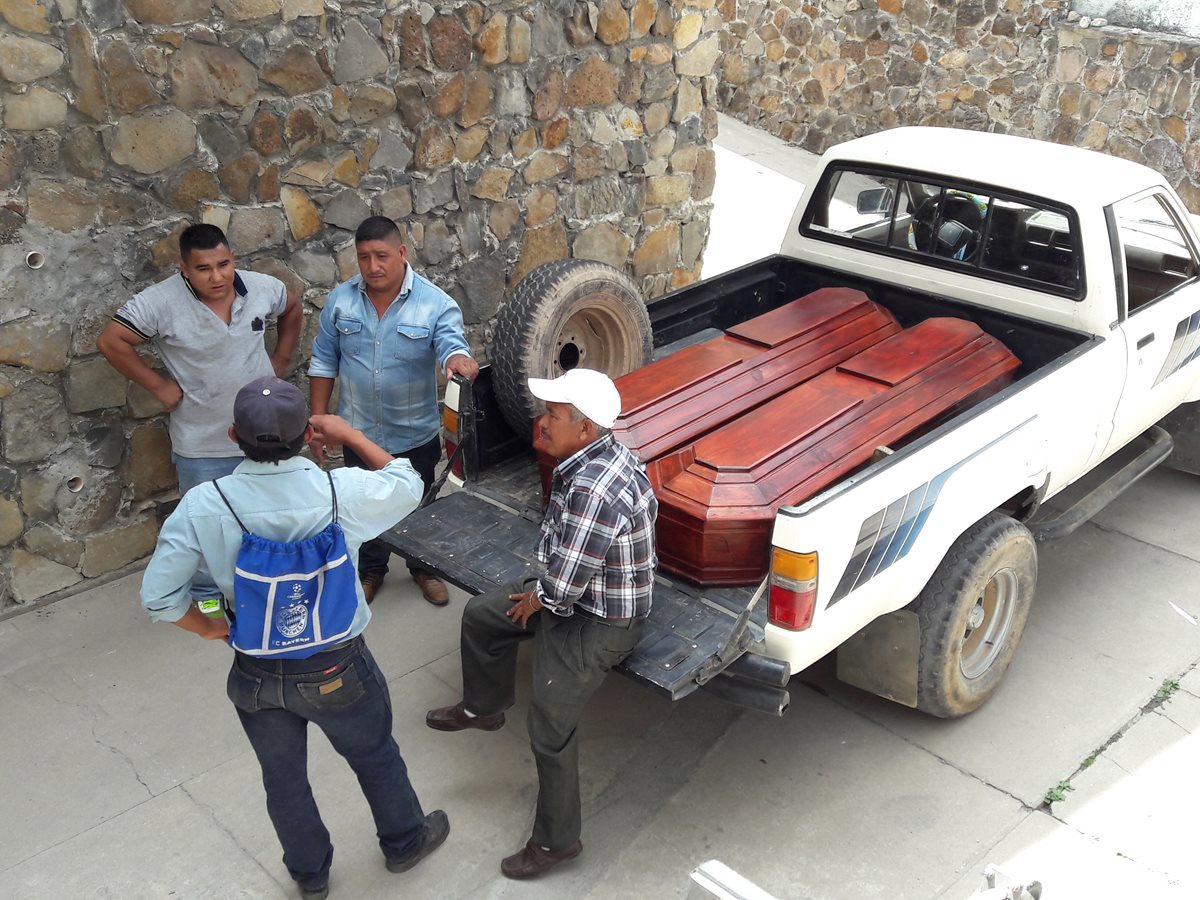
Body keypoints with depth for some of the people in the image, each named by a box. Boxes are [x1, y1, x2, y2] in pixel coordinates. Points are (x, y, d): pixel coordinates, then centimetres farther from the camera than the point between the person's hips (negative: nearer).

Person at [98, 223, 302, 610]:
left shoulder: (263, 287, -10)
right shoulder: (161, 302, -21)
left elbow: (293, 309, 11)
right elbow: (111, 341, -17)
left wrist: (279, 361, 4)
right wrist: (157, 384, -15)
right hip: (202, 444, -3)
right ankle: (208, 593, 37)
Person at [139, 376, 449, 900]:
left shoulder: (202, 506, -20)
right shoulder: (340, 492, -23)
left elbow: (158, 598, -14)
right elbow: (407, 485, -2)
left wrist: (211, 629, 4)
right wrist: (349, 435, 5)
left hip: (256, 677, 1)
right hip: (336, 670, -1)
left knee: (283, 778, 26)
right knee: (375, 757, 27)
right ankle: (405, 842, 51)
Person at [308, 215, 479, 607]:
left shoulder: (436, 303, -16)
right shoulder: (340, 300, -8)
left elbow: (451, 342, -32)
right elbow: (324, 364, 0)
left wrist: (457, 359, -57)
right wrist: (319, 420, -2)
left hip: (416, 434, -1)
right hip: (359, 432, 2)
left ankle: (424, 568, 43)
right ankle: (370, 569, 42)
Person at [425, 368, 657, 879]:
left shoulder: (593, 491, -36)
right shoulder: (597, 455, -4)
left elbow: (565, 584, -30)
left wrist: (536, 599, -9)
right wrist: (540, 589, 7)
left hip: (599, 621, -10)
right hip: (574, 587, 10)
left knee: (550, 731, 0)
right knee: (480, 616, 19)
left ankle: (556, 841, 20)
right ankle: (483, 708, 43)